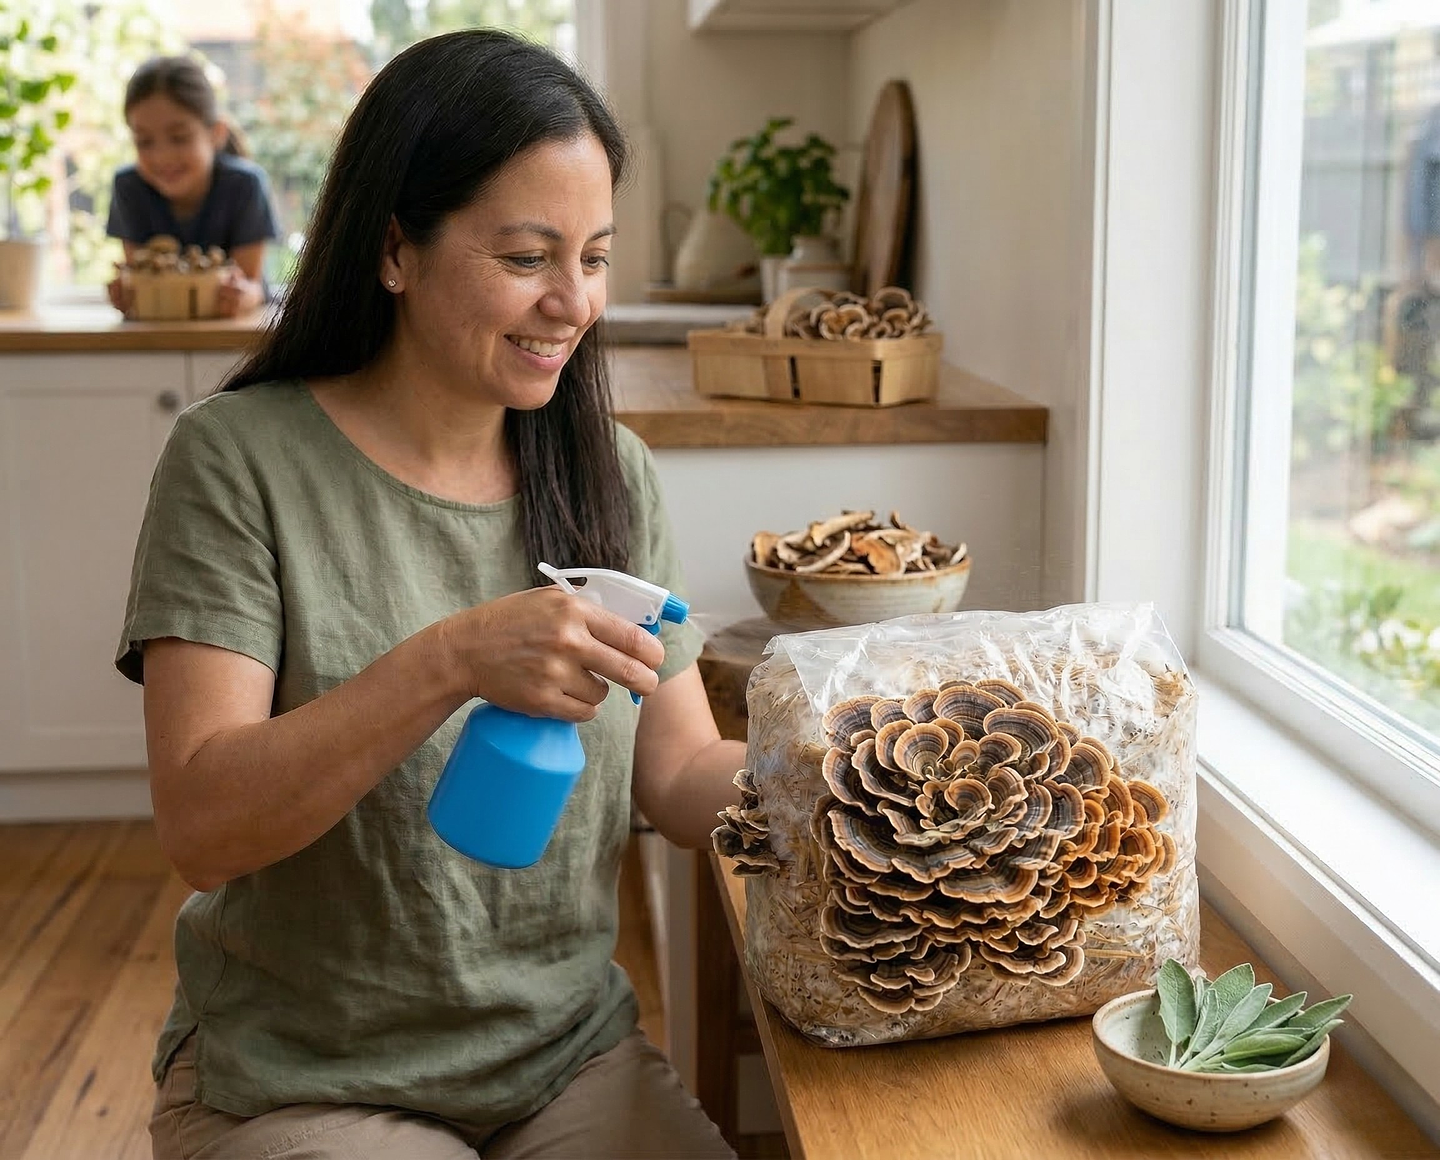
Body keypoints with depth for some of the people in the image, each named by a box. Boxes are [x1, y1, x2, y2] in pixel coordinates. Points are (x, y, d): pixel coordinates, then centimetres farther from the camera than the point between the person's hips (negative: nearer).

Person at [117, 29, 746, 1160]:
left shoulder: (610, 473, 2)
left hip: (572, 1054, 4)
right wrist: (451, 661, -32)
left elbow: (681, 775, 2)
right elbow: (202, 830, -20)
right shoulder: (240, 461, -12)